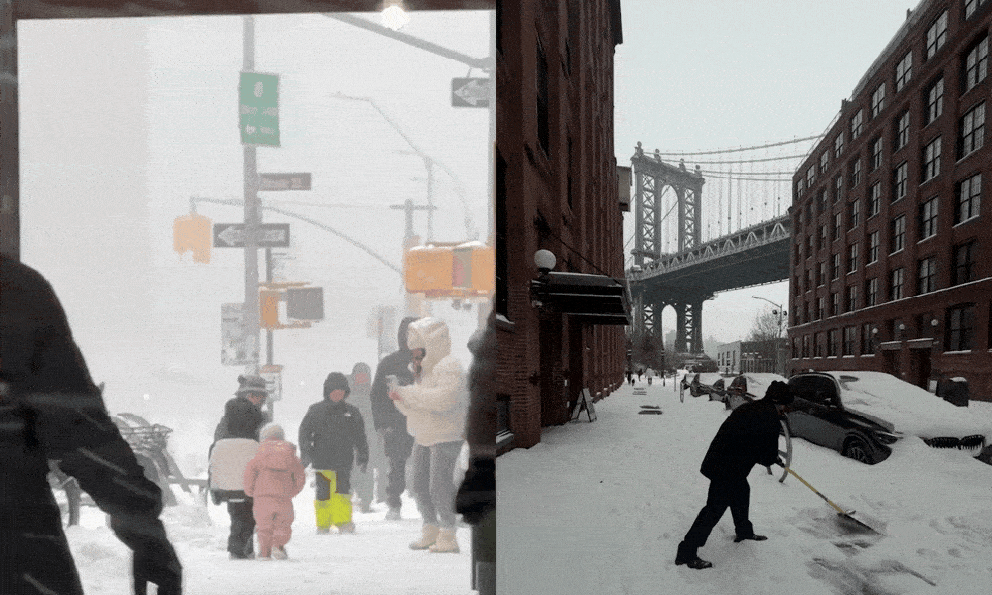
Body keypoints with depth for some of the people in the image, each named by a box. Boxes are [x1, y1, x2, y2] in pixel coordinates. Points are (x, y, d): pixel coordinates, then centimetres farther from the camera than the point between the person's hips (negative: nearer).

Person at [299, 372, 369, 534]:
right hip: (322, 460, -1)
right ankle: (323, 524, 12)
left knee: (342, 490, -8)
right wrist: (305, 454, -4)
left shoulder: (351, 413, 11)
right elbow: (304, 432, 5)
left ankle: (343, 522, -5)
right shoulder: (316, 411, 5)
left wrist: (362, 458, 14)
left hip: (344, 460, 1)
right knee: (324, 492, 1)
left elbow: (360, 438, 17)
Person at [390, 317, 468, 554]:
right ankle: (430, 531, 20)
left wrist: (408, 393, -25)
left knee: (440, 486, -11)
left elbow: (443, 399, -30)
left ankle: (448, 536, -2)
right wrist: (400, 398, -3)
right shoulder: (423, 370, 15)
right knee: (419, 485, 9)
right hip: (423, 436, 9)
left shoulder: (449, 367, -13)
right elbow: (412, 410, 18)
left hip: (446, 436, -9)